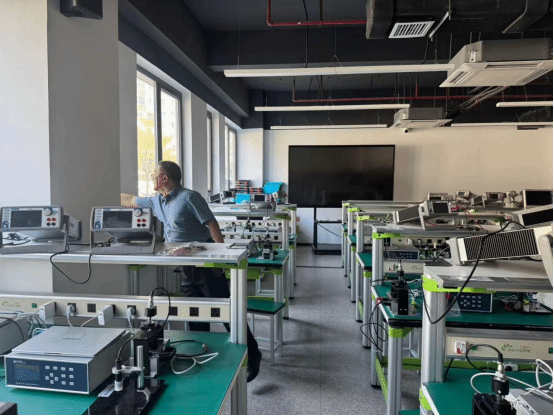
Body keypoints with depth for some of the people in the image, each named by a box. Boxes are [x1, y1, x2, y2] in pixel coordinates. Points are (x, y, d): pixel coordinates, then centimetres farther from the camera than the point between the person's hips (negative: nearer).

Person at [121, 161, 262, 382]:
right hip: (187, 267, 8)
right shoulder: (157, 201, 13)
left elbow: (212, 225, -16)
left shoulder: (189, 197, -12)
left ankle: (251, 356, 6)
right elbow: (130, 200, 29)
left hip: (206, 263, -8)